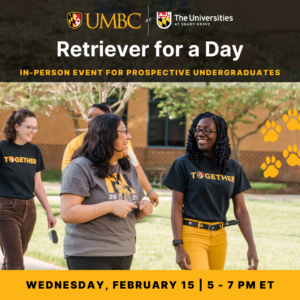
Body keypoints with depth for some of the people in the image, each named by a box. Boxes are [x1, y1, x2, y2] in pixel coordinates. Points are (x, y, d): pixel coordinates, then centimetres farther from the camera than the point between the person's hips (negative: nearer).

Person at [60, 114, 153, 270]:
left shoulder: (129, 169, 16)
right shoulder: (80, 167, -9)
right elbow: (68, 213, -18)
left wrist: (144, 208, -1)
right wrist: (110, 207, -22)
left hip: (124, 254, 8)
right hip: (88, 256, -7)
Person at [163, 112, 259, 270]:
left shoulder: (234, 168, 7)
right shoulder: (184, 164, -3)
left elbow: (240, 210, 10)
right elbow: (177, 207, -5)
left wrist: (251, 246, 3)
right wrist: (178, 247, -12)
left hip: (219, 237, 5)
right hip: (192, 234, -5)